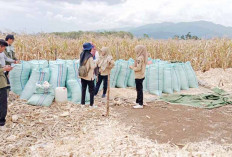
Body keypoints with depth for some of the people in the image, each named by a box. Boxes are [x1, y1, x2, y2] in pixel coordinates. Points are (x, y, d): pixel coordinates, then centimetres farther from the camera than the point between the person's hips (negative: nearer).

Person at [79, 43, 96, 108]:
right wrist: (95, 64, -2)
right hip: (89, 76, -6)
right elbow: (92, 67, -20)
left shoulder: (81, 55, 1)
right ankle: (91, 104, 14)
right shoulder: (90, 56, -20)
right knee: (91, 90, 8)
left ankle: (83, 103, 22)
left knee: (83, 89, 16)